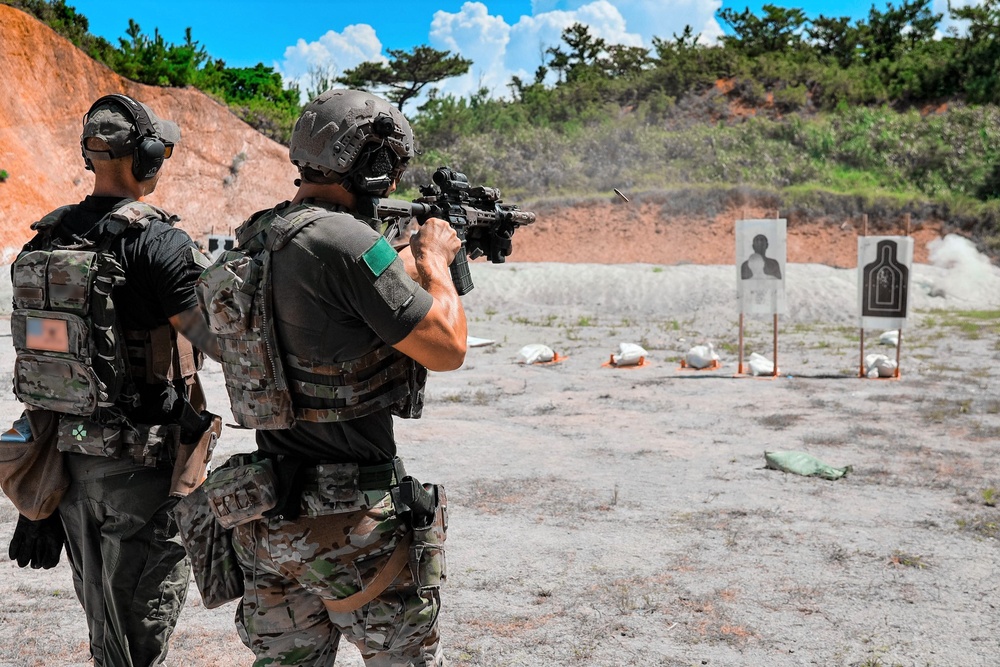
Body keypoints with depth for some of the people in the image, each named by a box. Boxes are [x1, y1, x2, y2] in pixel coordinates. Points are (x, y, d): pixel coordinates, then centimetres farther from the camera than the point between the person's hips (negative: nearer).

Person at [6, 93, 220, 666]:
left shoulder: (46, 239, 5)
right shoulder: (155, 241, -17)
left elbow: (38, 360, 10)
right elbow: (224, 342, -22)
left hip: (69, 456, 7)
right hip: (141, 465, -7)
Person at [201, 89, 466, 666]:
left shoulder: (256, 238, 6)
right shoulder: (346, 241, -22)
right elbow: (446, 349, -15)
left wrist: (413, 259, 20)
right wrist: (434, 260, -1)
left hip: (269, 519, 8)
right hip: (348, 526, -8)